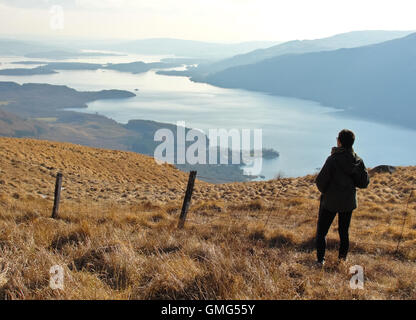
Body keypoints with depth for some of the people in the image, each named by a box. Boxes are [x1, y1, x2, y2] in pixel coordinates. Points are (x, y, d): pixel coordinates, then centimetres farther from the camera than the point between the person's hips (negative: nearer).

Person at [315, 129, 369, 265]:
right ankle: (343, 258, 25)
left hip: (330, 201, -5)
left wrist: (324, 191, 2)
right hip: (349, 202, 5)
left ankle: (320, 259, 5)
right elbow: (364, 183, 1)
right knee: (344, 231, 19)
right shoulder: (358, 161, -5)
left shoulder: (333, 159, -20)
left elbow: (320, 181, -18)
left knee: (321, 231, 8)